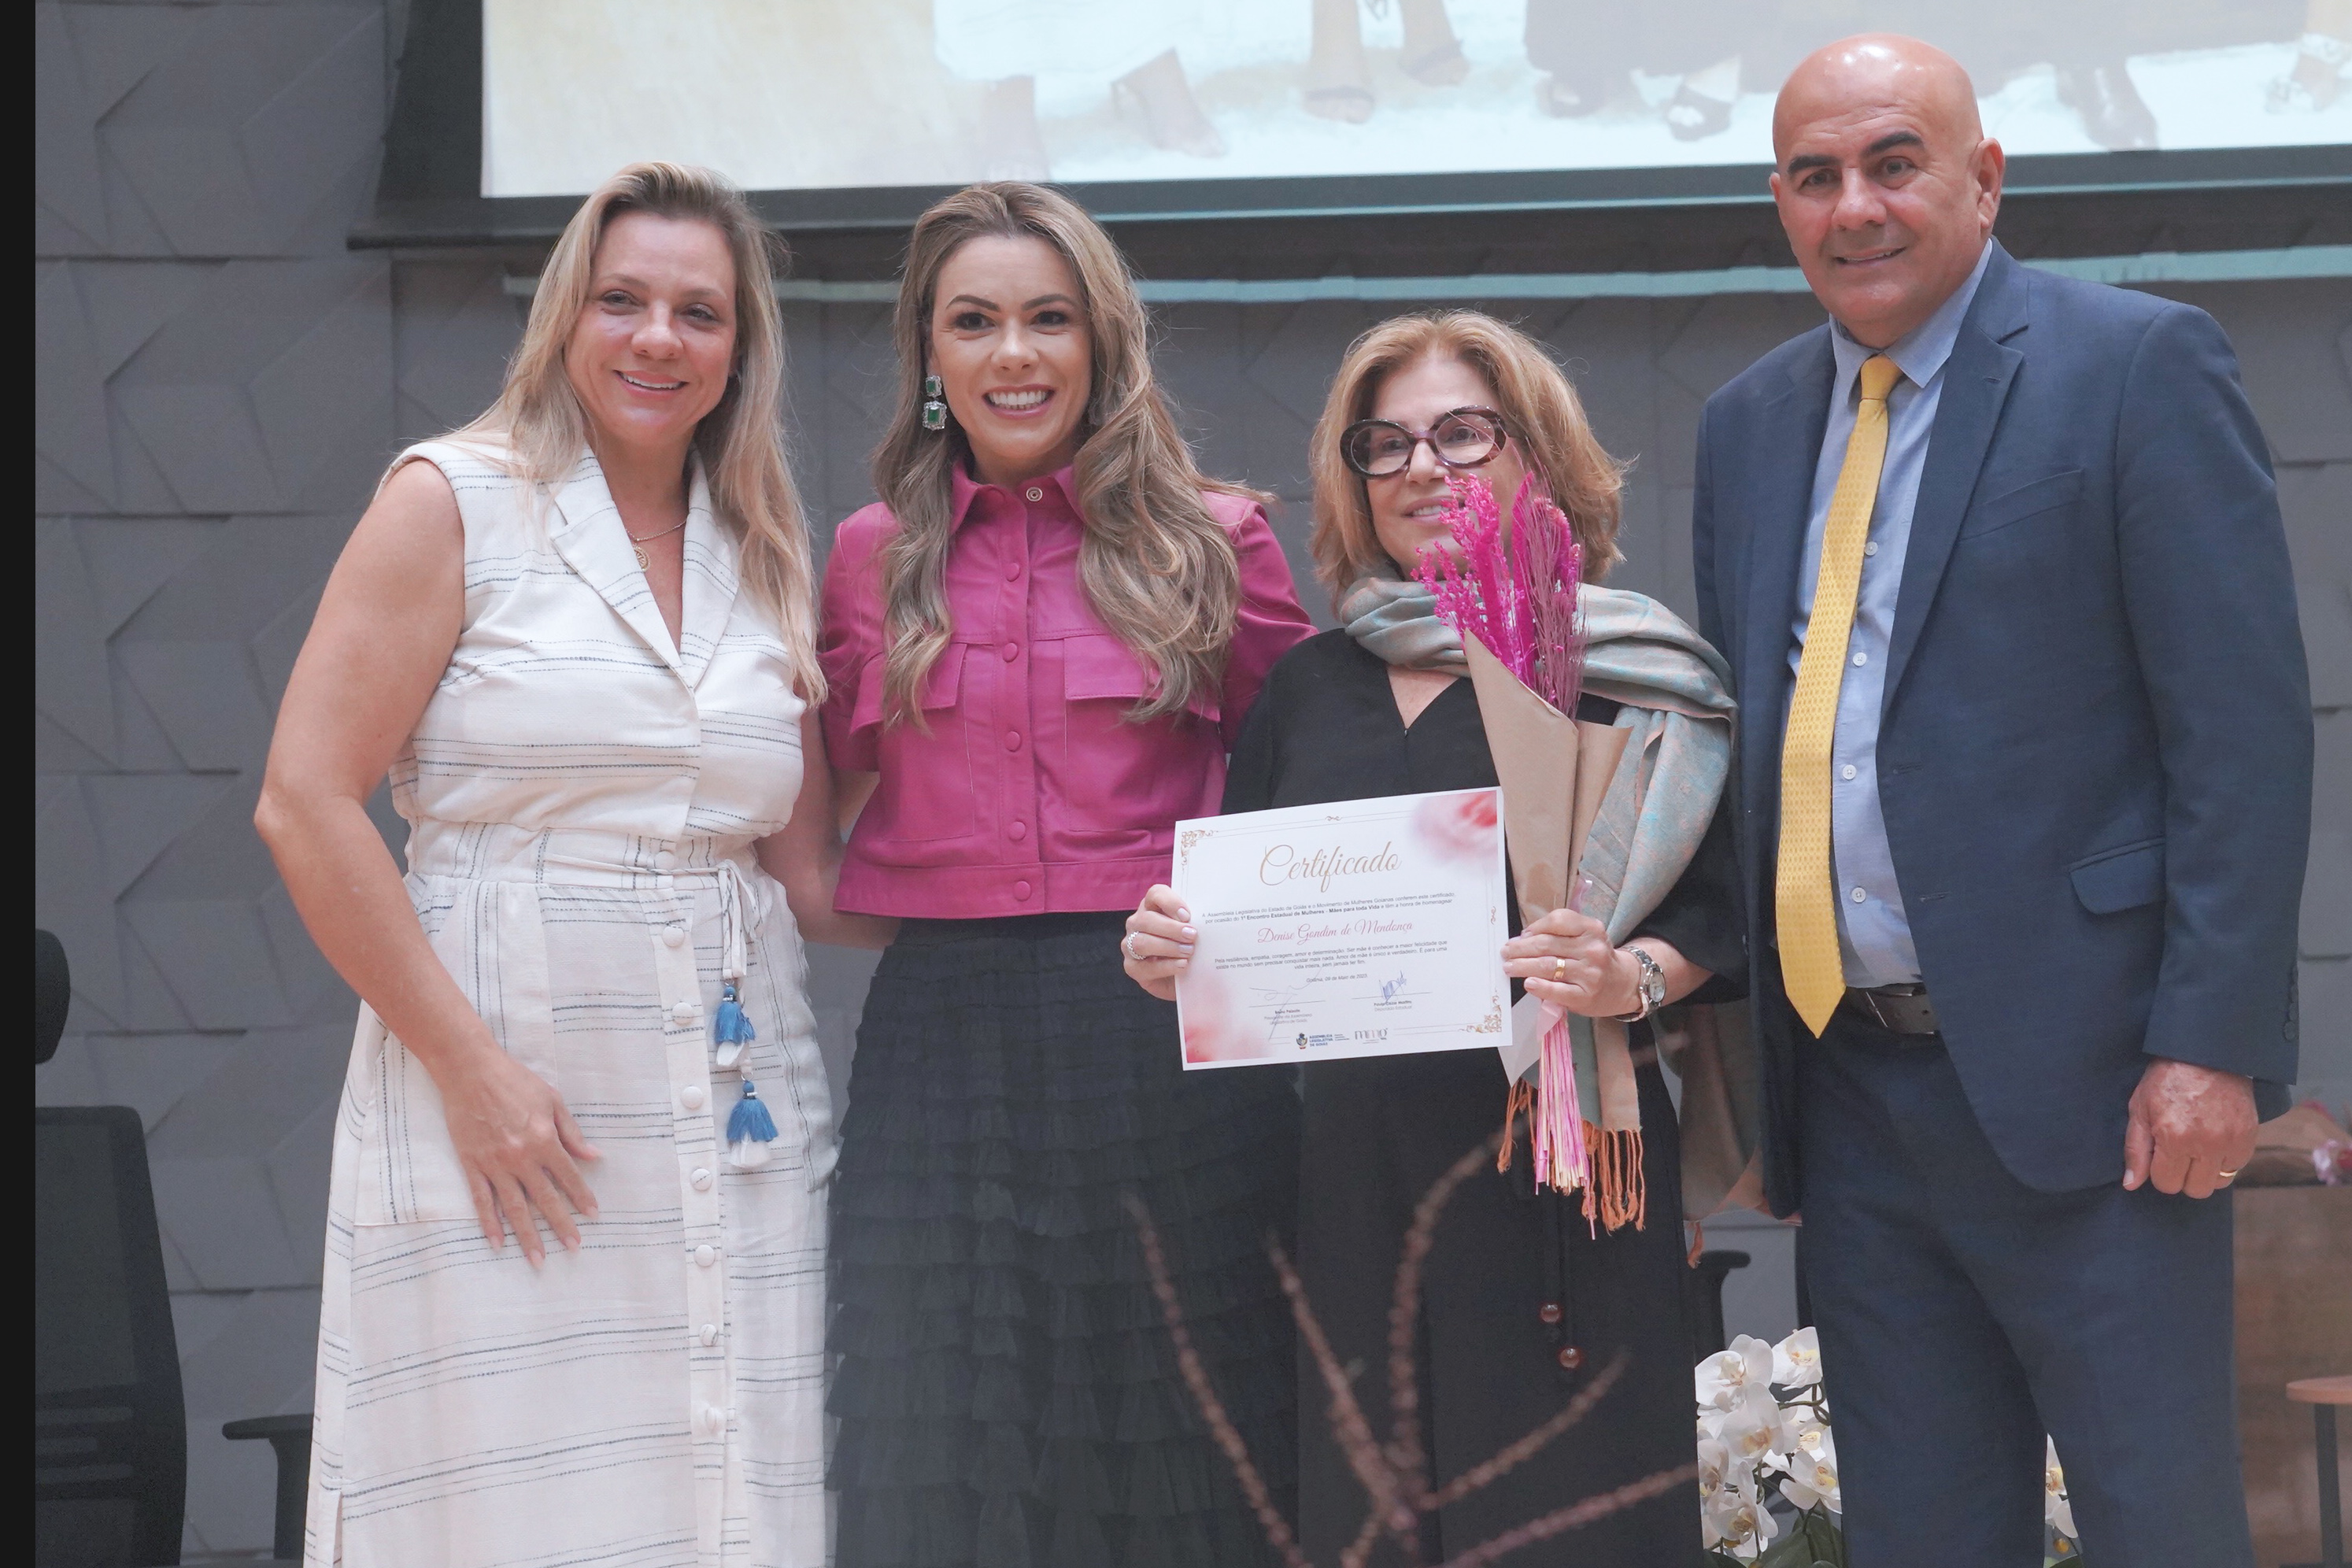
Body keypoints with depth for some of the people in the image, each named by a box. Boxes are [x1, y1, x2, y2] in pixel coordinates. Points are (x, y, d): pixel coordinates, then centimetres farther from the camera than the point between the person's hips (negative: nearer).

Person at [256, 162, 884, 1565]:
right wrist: (472, 1068, -12)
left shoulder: (769, 562, 13)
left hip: (737, 1121, 4)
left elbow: (807, 879, 13)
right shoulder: (458, 503, 0)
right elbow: (305, 805, -8)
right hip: (509, 1124, -4)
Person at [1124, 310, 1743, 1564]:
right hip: (1350, 1173, 4)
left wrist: (1630, 980, -22)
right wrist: (1168, 955, -2)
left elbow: (1718, 910, -3)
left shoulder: (1632, 673, 1)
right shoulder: (1311, 683, 14)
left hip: (1557, 1175, -4)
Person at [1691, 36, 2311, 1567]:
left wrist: (2212, 1043, -16)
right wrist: (1725, 1033, 9)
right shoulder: (1750, 421, 13)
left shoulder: (2143, 366, -5)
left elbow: (2246, 731, -10)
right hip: (1849, 1084, 6)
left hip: (2076, 1078, -5)